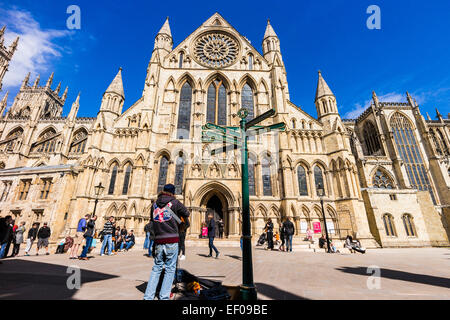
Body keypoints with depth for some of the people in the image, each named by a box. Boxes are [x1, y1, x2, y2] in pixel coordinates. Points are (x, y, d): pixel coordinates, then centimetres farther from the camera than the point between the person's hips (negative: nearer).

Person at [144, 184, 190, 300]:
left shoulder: (155, 204, 8)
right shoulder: (175, 202, -5)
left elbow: (152, 218, 20)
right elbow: (186, 214, 5)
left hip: (158, 241, 4)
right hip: (172, 240, -4)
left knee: (156, 268, 17)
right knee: (170, 269, 6)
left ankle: (148, 296, 18)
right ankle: (164, 297, 9)